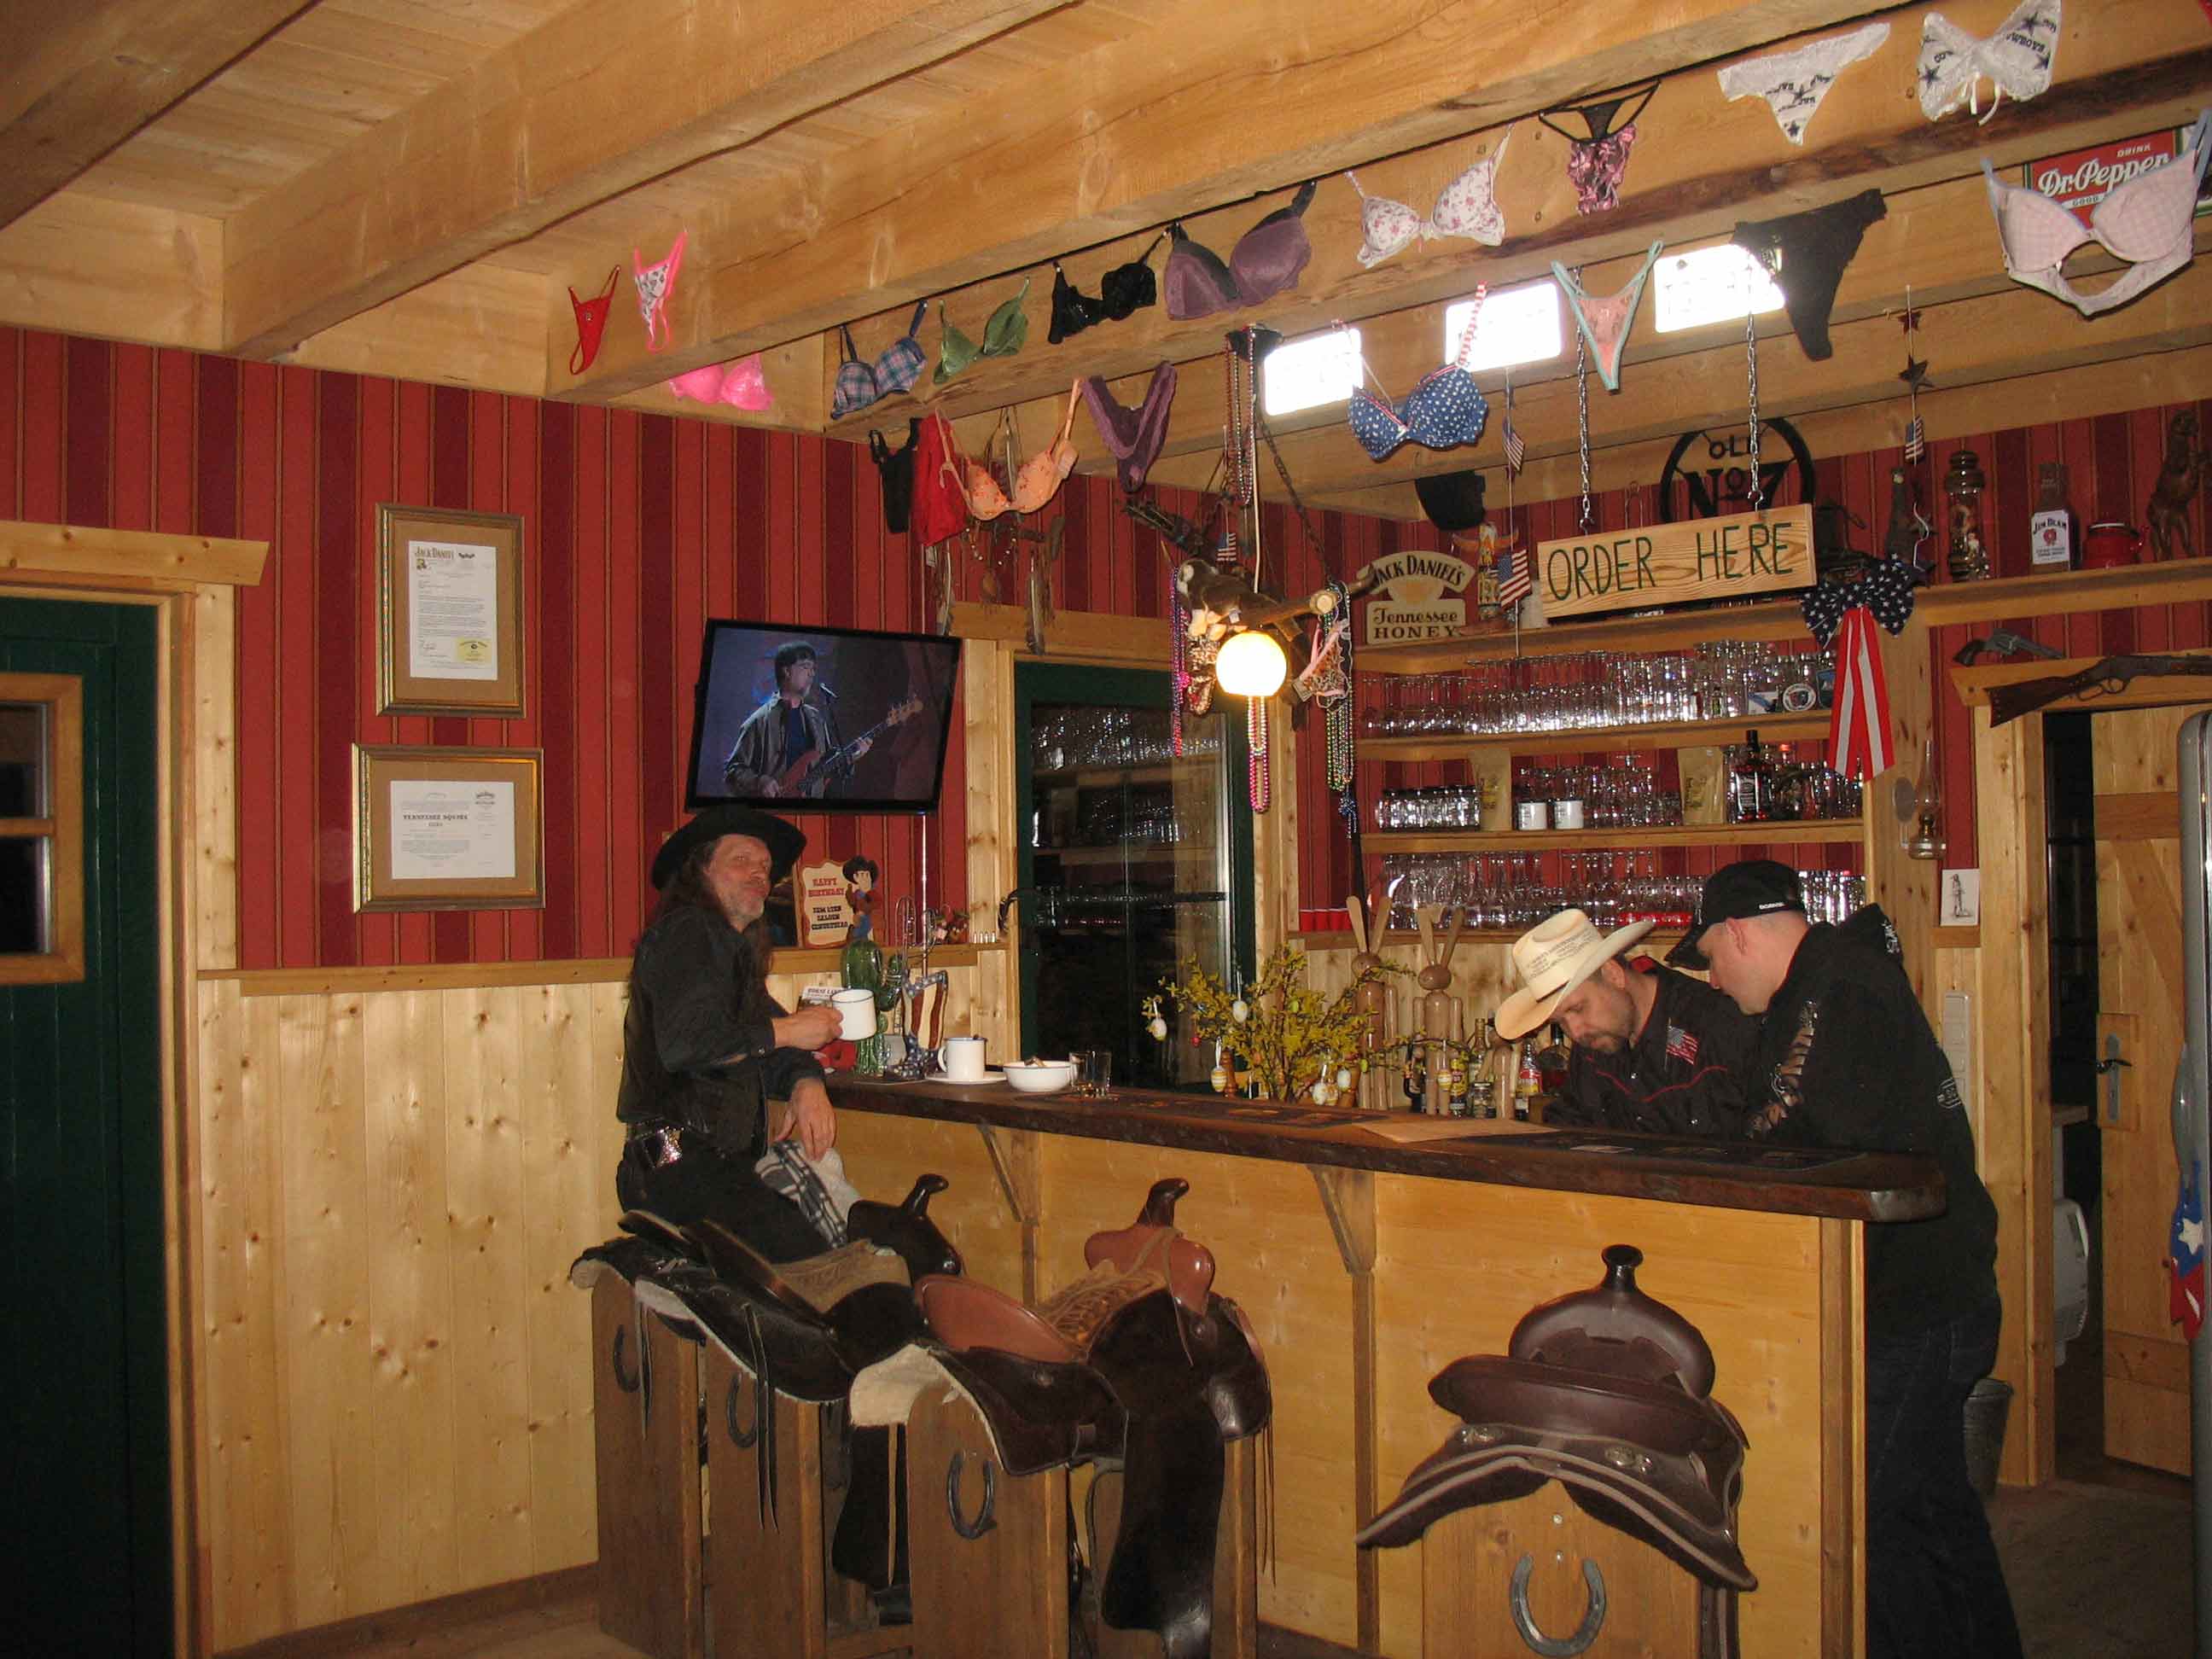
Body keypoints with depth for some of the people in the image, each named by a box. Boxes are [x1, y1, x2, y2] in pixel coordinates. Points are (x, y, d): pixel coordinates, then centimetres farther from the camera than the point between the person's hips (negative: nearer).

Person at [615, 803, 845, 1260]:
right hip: (680, 1167, -9)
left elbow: (770, 1055, 21)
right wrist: (787, 1030, -13)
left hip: (717, 1166, 9)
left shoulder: (735, 948, 24)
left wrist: (807, 1084, -3)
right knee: (813, 1265, -21)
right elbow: (685, 1043, -22)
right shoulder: (686, 931, -6)